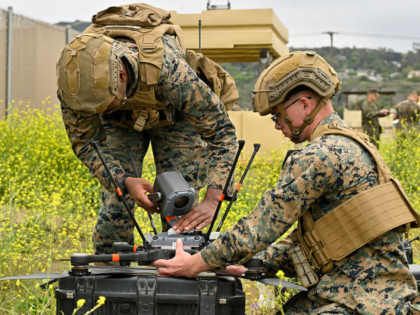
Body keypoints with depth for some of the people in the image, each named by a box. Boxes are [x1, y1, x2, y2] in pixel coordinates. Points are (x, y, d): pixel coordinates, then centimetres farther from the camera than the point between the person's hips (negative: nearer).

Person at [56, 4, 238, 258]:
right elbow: (84, 142, -20)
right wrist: (124, 180, -38)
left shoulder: (169, 69, -45)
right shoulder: (77, 76, -35)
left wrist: (212, 200, -47)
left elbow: (222, 132, -36)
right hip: (121, 122, 2)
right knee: (115, 202, -8)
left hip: (175, 117, -2)